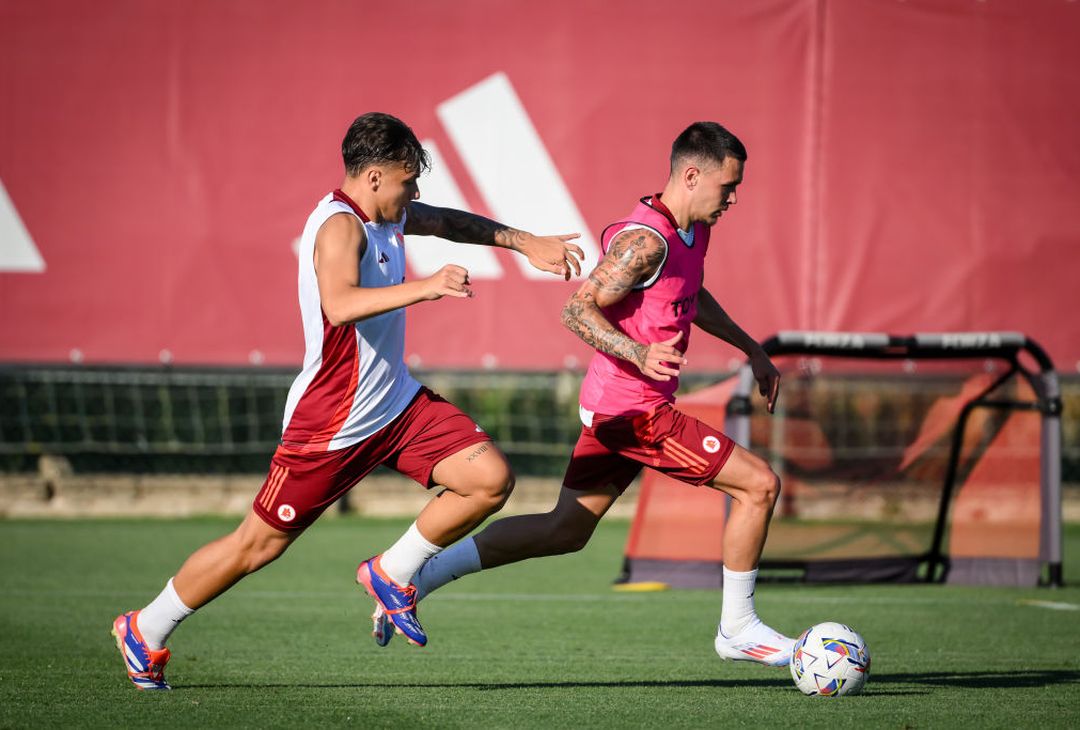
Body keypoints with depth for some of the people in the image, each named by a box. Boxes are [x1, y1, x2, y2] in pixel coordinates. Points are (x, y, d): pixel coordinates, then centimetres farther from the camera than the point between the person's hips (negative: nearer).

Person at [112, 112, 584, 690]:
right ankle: (143, 633, 22)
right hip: (331, 421, -8)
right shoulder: (340, 226, -23)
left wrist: (524, 243, 25)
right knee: (258, 545, 3)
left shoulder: (387, 215, 5)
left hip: (397, 404, 8)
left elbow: (449, 222, 28)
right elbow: (339, 305, -43)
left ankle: (391, 575, 12)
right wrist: (422, 288, -52)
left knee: (491, 479, -8)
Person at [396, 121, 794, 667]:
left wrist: (750, 349, 29)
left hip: (613, 405, 10)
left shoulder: (692, 231, 10)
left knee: (566, 529, 16)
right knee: (759, 485, -7)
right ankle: (737, 628, 5)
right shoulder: (648, 241, -21)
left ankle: (417, 576, 16)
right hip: (636, 410, -10)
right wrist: (639, 354, -37)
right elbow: (577, 309, -23)